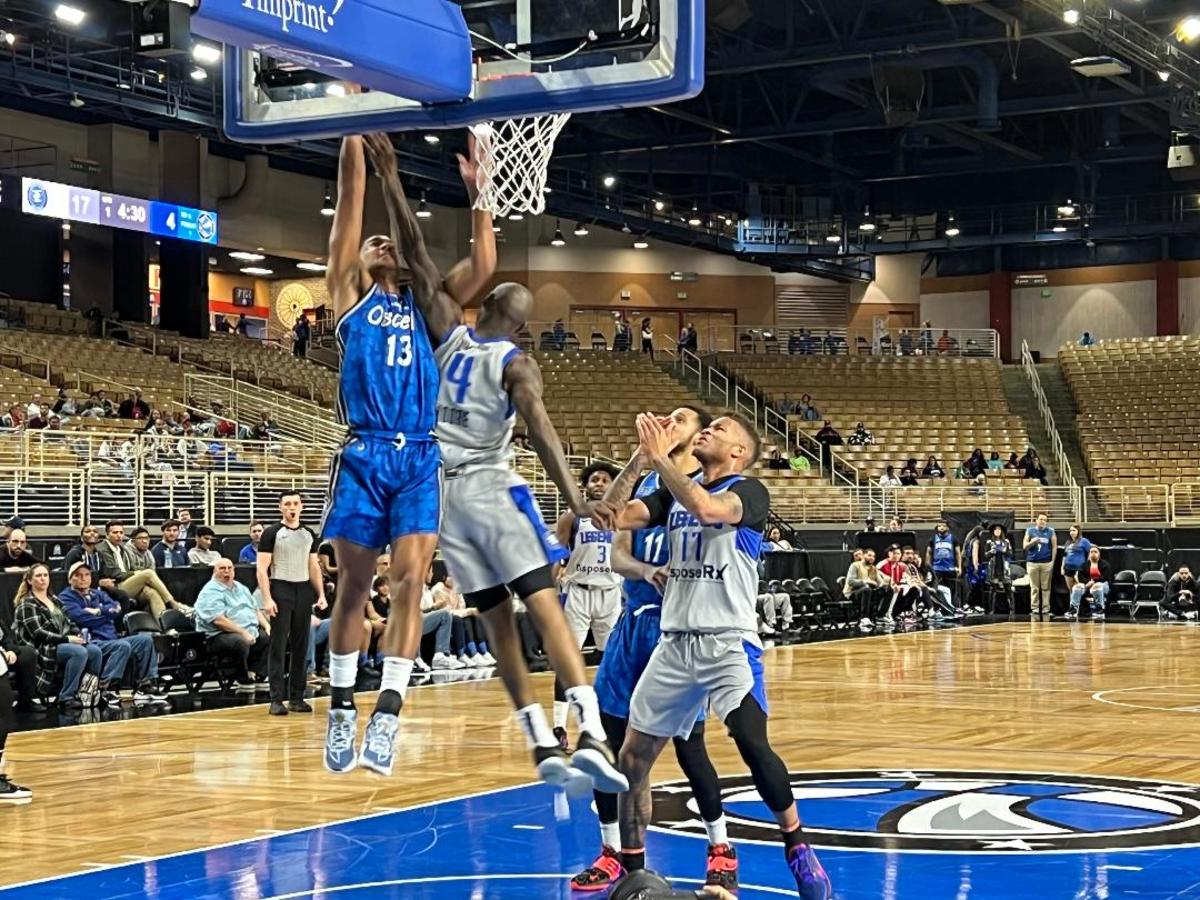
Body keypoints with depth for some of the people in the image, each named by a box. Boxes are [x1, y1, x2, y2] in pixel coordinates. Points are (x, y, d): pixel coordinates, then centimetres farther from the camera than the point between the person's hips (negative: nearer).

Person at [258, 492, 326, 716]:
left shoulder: (309, 534, 13)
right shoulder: (272, 533, -2)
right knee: (278, 646, -5)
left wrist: (321, 594, 7)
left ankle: (297, 698, 12)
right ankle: (276, 699, -4)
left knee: (301, 647, 6)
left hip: (304, 590, 5)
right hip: (281, 590, -5)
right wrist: (267, 599, -15)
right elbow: (262, 568, -6)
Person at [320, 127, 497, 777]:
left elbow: (483, 266, 11)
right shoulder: (351, 295, 12)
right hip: (364, 455, -2)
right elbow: (350, 203, 6)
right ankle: (341, 709, 12)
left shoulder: (425, 306, 19)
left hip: (420, 459, 2)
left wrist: (477, 192, 8)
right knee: (353, 582, 1)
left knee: (409, 576, -10)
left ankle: (387, 713, -13)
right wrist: (354, 129, 2)